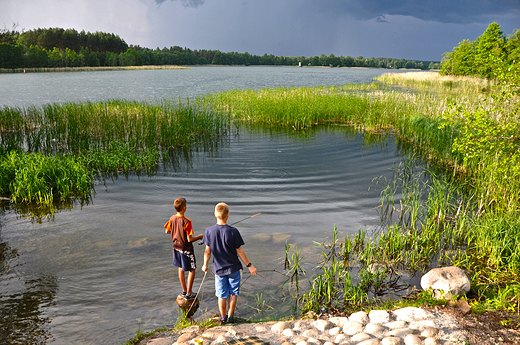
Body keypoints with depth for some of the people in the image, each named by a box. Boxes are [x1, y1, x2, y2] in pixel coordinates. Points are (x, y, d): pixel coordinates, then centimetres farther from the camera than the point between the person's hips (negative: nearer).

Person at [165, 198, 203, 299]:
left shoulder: (172, 218, -5)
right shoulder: (186, 221, -26)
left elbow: (167, 231, 10)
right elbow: (189, 239, -23)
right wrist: (200, 237, -8)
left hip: (177, 247, 7)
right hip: (186, 249, -7)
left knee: (181, 269, 20)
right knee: (192, 270, 8)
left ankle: (184, 290, 32)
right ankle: (188, 294, 11)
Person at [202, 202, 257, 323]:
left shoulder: (209, 231, -13)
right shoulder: (233, 231, -20)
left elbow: (207, 251, -4)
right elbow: (239, 251, -13)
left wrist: (205, 265, 14)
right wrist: (249, 265, -1)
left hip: (219, 269, 2)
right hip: (234, 268, -2)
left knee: (222, 295, 17)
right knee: (233, 293, 18)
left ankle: (223, 318, 33)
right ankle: (230, 316, 27)